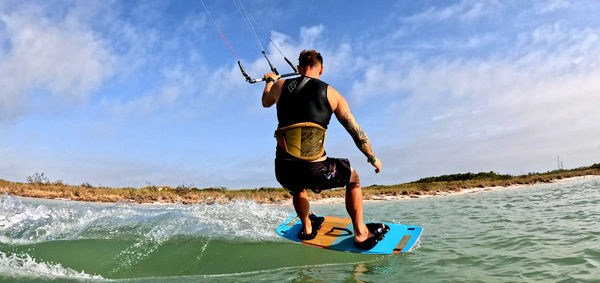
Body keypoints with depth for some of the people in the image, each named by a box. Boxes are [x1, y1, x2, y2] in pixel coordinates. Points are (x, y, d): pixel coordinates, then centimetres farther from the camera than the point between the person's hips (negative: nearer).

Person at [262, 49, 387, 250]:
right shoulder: (332, 94, 5)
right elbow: (356, 132, 6)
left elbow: (265, 102, 33)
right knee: (353, 177, 27)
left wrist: (269, 80, 53)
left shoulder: (280, 86, 8)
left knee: (298, 187, 40)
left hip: (283, 171, 3)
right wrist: (373, 158, 22)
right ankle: (361, 234, 28)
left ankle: (307, 228, 52)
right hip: (315, 171, -3)